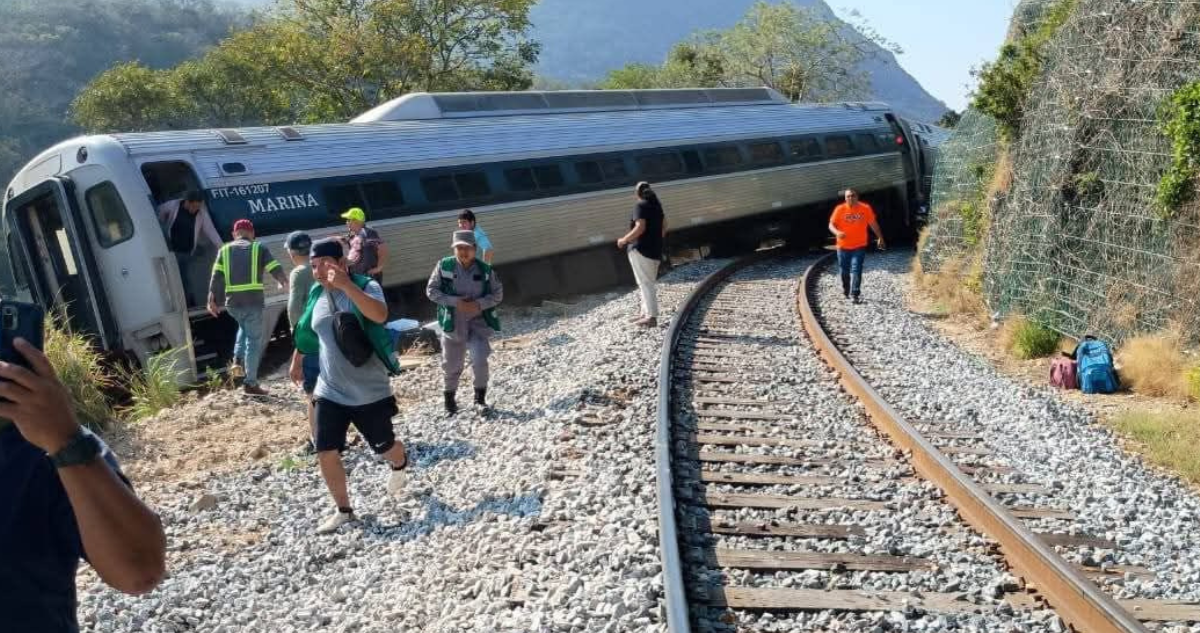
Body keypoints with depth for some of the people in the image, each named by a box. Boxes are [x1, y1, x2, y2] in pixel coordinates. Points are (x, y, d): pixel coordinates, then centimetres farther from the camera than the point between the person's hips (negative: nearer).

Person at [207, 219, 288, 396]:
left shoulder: (225, 250, 13)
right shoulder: (258, 248, 6)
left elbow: (216, 277, 4)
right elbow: (276, 270, 1)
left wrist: (212, 300, 5)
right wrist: (285, 284, 20)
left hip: (232, 302, 4)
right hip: (253, 301, -4)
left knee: (245, 327, 33)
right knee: (254, 340, 3)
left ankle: (238, 360, 16)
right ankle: (250, 383, 4)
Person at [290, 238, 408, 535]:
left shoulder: (366, 286, -16)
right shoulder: (316, 294, 2)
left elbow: (380, 315, -38)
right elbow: (306, 331, 20)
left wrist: (346, 285, -45)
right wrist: (296, 361, 30)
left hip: (370, 391, -4)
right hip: (329, 392, 4)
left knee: (384, 447, 13)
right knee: (326, 453, -2)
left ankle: (400, 465, 50)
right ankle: (343, 510, 17)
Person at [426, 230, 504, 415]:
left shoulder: (485, 269, -6)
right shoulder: (444, 266, -9)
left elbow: (498, 294, -2)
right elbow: (431, 291, -8)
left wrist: (478, 304, -19)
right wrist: (455, 302, -19)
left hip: (479, 321, 0)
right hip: (453, 322, 0)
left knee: (480, 361, -13)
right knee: (452, 364, 11)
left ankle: (480, 398, 10)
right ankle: (450, 398, 35)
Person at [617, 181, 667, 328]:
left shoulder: (641, 206, -11)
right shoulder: (657, 205, 13)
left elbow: (640, 227, -22)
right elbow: (664, 228, 17)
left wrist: (624, 240, -12)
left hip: (640, 249, -9)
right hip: (655, 250, 9)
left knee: (645, 283, -9)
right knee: (648, 283, 17)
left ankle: (651, 317, -13)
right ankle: (645, 313, 23)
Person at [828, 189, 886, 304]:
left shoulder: (865, 208, -4)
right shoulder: (840, 209, -6)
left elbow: (873, 224, 7)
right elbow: (831, 225, -6)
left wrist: (880, 237, 12)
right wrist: (837, 232, -27)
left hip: (859, 246, -1)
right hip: (843, 246, 1)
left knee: (856, 270, -13)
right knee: (844, 271, 13)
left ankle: (855, 294, -14)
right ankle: (846, 291, 36)